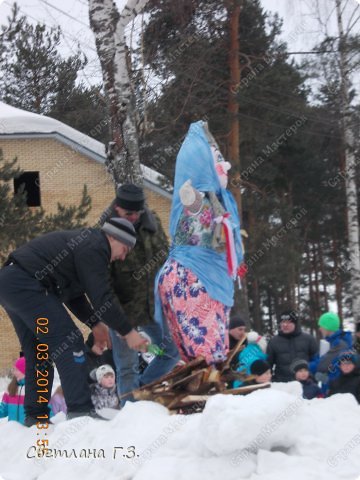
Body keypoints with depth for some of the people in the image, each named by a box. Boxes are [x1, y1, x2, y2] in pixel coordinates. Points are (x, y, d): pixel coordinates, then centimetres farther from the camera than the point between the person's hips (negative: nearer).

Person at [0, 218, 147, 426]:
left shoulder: (84, 242, 22)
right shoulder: (95, 248, -11)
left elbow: (74, 294, 26)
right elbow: (102, 297, -15)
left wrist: (95, 324, 19)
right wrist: (128, 332, -9)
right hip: (24, 284, -11)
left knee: (37, 352, 17)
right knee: (68, 340, -11)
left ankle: (35, 415, 19)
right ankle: (80, 410, -15)